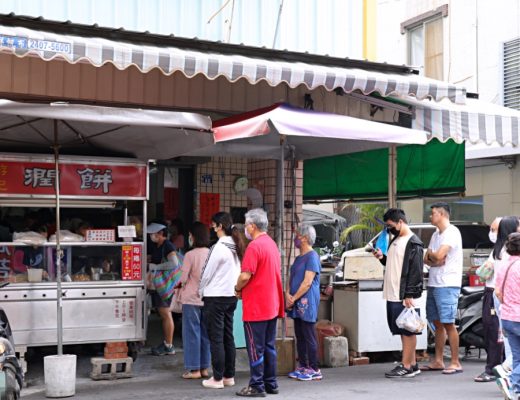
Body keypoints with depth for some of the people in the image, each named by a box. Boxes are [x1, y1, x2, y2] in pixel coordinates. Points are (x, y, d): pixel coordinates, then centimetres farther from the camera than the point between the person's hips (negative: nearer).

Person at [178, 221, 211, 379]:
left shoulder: (190, 255, -13)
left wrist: (178, 284, 10)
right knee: (205, 333, 12)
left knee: (192, 333, 3)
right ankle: (204, 368, 18)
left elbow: (183, 279, -10)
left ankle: (194, 369, 5)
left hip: (191, 298, -5)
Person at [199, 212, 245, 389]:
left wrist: (201, 292, 5)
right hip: (231, 296, 7)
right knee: (228, 337, 12)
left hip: (215, 297, -7)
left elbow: (207, 273, -10)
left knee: (216, 339, -1)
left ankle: (217, 379, 4)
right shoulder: (236, 247, 5)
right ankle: (229, 376, 18)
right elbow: (236, 272, 9)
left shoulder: (219, 247, -16)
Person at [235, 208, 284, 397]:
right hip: (272, 305, 9)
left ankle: (257, 386, 4)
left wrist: (237, 289, -2)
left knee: (255, 349, -1)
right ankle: (271, 383, 19)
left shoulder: (255, 246, -17)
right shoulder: (272, 244, 12)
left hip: (256, 306, -9)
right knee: (269, 346, 14)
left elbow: (245, 276, -22)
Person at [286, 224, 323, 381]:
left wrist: (293, 298, -12)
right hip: (297, 303, 9)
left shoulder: (312, 256, -10)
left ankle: (314, 370, 0)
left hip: (307, 302, -9)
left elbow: (307, 282, -16)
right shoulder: (298, 258, 18)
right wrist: (287, 294, -3)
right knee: (299, 336, 11)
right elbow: (291, 278, 16)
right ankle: (302, 367, 18)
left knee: (309, 337, -5)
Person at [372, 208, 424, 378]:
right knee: (402, 331, 12)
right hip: (392, 294, 9)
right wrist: (382, 258, 7)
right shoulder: (395, 240, 17)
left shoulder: (413, 243, -11)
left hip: (404, 295, -9)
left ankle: (406, 367, 1)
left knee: (408, 331, -3)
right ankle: (412, 364, 20)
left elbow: (415, 271, -17)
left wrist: (409, 295, -21)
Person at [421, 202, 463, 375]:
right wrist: (435, 260, -8)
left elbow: (439, 255, -22)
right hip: (433, 283, 9)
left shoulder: (452, 232, -11)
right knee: (438, 323, 11)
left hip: (447, 285, -9)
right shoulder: (436, 234, 18)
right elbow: (426, 259, 13)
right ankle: (438, 361, 18)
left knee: (448, 324, -8)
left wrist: (430, 253, -1)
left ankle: (455, 363, -2)